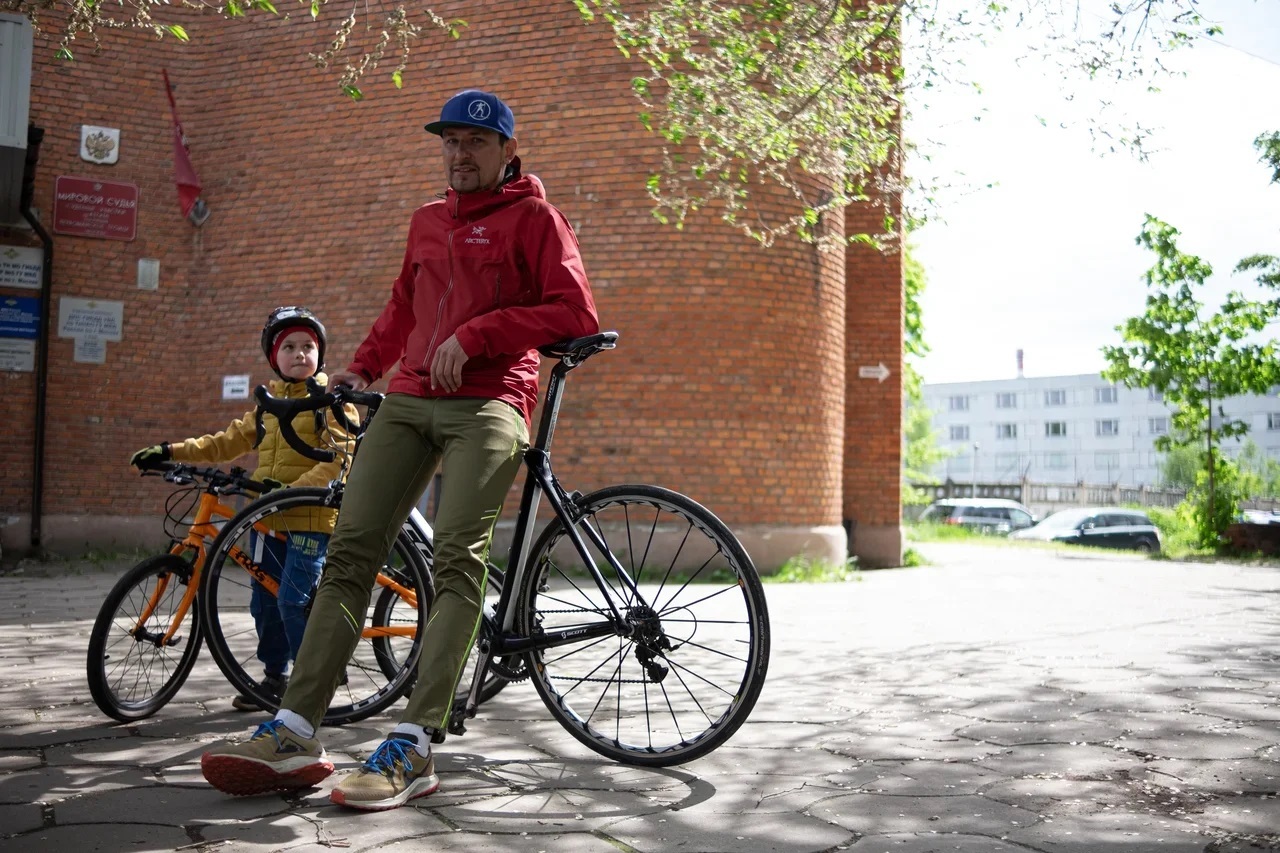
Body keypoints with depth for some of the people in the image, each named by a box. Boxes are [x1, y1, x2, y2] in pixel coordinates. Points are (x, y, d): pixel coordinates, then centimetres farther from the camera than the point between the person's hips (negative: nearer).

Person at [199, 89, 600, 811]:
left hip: (488, 402, -5)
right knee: (351, 548, -6)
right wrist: (362, 367, 23)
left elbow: (576, 313, -6)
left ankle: (414, 748, -20)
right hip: (409, 398, 6)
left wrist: (475, 333, -12)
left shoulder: (535, 217, 6)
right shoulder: (427, 220, 24)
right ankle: (295, 733, -6)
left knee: (458, 557, -19)